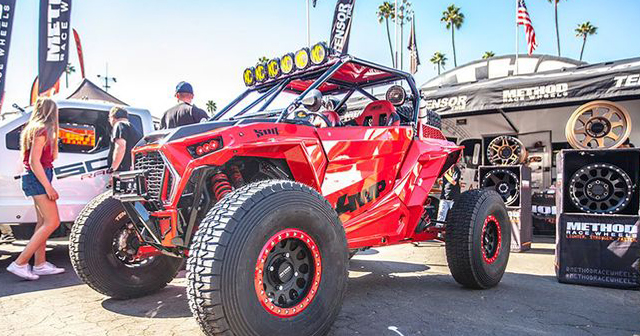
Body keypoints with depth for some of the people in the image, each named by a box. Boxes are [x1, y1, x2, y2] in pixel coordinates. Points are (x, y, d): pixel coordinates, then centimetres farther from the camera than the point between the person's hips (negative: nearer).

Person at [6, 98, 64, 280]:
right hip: (38, 178, -10)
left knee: (43, 222, 12)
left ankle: (40, 264, 15)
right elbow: (34, 162, -20)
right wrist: (48, 187, -21)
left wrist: (53, 135, 17)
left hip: (35, 178, 10)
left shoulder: (34, 129, 16)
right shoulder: (41, 130, -13)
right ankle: (19, 263, -11)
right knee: (52, 222, -12)